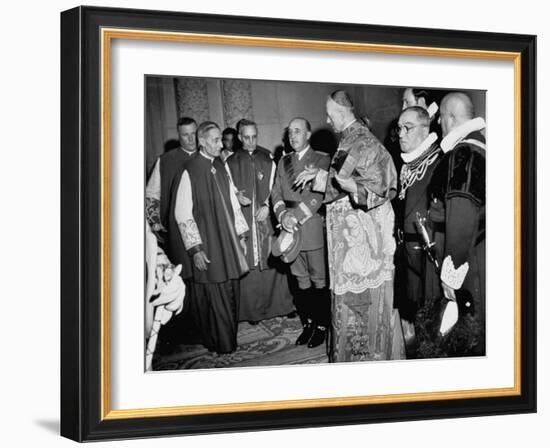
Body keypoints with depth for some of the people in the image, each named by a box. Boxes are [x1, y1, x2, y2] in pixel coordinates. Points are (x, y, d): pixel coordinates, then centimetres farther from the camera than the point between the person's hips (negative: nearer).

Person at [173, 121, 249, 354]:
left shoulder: (221, 167, 7)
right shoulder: (190, 172, -13)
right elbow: (182, 214, -13)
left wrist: (241, 235, 11)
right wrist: (195, 249, -14)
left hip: (228, 241, 6)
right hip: (207, 246, -6)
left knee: (230, 294, 10)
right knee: (213, 296, 1)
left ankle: (229, 340, 22)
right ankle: (219, 343, 13)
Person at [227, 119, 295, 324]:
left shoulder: (268, 162, 9)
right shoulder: (231, 163, 6)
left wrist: (267, 206, -8)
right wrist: (237, 196, -12)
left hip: (266, 220, 1)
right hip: (242, 221, -1)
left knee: (271, 264, 0)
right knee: (248, 266, -3)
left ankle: (276, 304, 11)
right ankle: (252, 310, 4)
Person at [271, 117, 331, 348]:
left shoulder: (322, 160, -1)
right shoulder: (283, 162, 17)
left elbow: (319, 195, -11)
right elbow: (276, 192, 10)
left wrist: (296, 215, -16)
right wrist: (282, 214, -9)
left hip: (313, 229, -5)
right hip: (290, 231, 5)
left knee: (319, 280, 0)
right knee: (301, 281, 9)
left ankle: (322, 325, 9)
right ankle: (308, 322, 17)